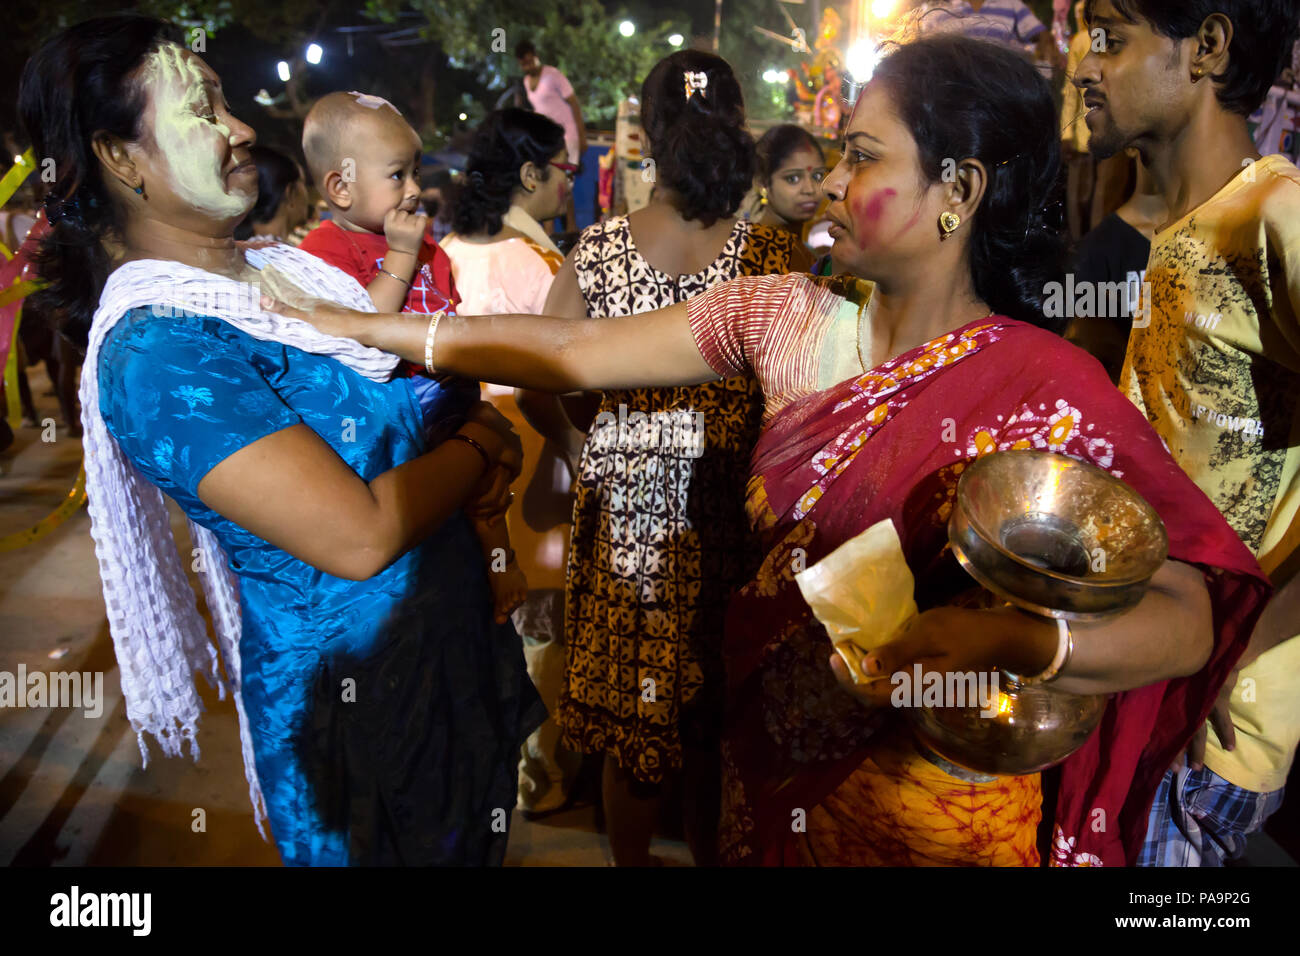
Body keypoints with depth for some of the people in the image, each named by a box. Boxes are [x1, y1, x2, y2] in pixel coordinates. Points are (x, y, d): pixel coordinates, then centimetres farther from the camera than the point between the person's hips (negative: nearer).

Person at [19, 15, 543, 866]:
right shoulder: (154, 348, -23)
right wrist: (479, 449, -13)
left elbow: (373, 395, 15)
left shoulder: (278, 269, 4)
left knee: (485, 840, 26)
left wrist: (468, 464, -6)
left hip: (458, 643, 8)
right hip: (354, 693, -8)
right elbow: (358, 536, -30)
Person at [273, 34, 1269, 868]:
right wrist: (356, 326, -4)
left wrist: (1011, 640, -43)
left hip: (930, 806, -3)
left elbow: (1189, 619, -24)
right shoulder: (787, 317, -6)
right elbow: (570, 351, -4)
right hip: (774, 766, 4)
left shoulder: (1048, 393, -20)